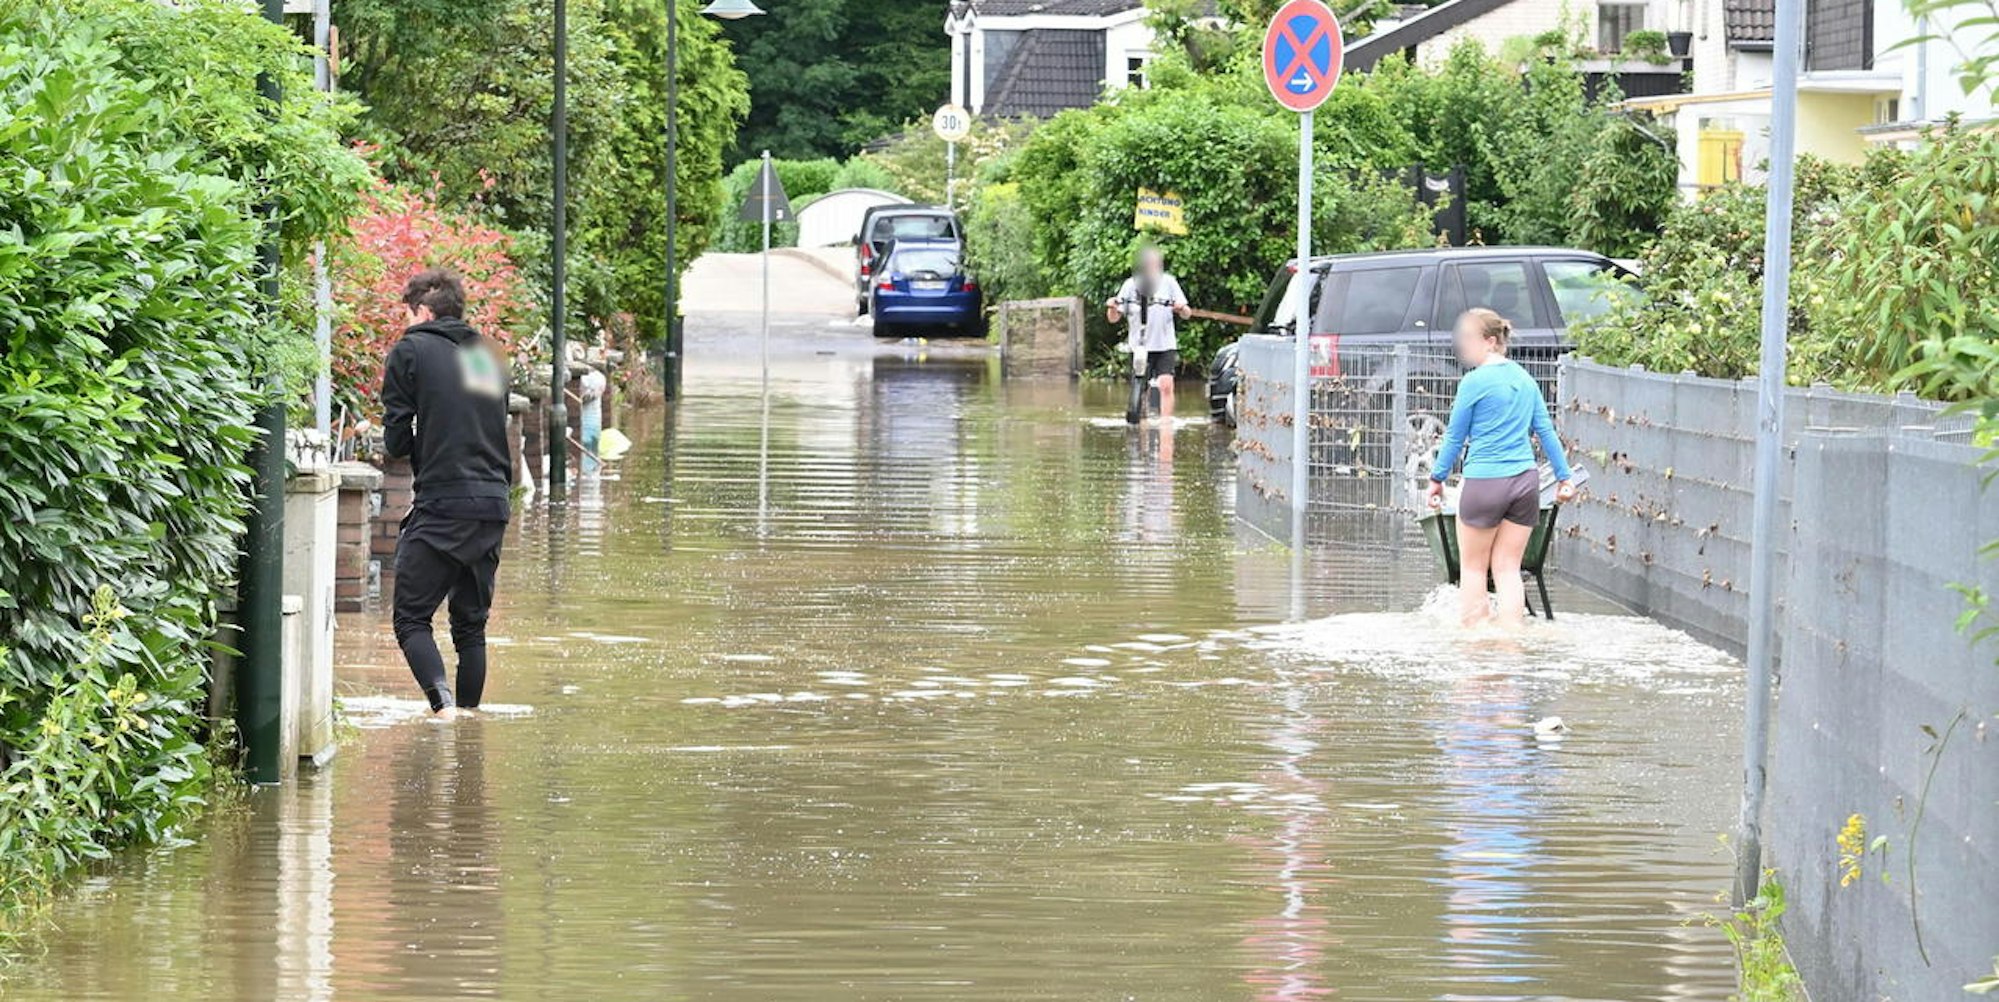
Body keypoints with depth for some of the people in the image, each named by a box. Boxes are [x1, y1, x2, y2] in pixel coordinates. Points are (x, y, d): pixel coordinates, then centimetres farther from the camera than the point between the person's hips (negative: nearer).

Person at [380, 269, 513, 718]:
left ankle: (440, 696, -23)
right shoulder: (489, 355, 17)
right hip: (494, 504, 6)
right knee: (471, 623, 13)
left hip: (441, 505, -6)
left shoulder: (411, 351, -1)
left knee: (411, 618, -2)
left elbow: (396, 440, -2)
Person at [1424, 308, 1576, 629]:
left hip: (1485, 482, -5)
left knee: (1473, 567, 8)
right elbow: (1546, 431, 12)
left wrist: (1437, 478, 9)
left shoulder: (1475, 382, -9)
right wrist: (1564, 477, 19)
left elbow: (1455, 437, -2)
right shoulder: (1525, 379, 9)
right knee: (1508, 568, 8)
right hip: (1525, 481, 5)